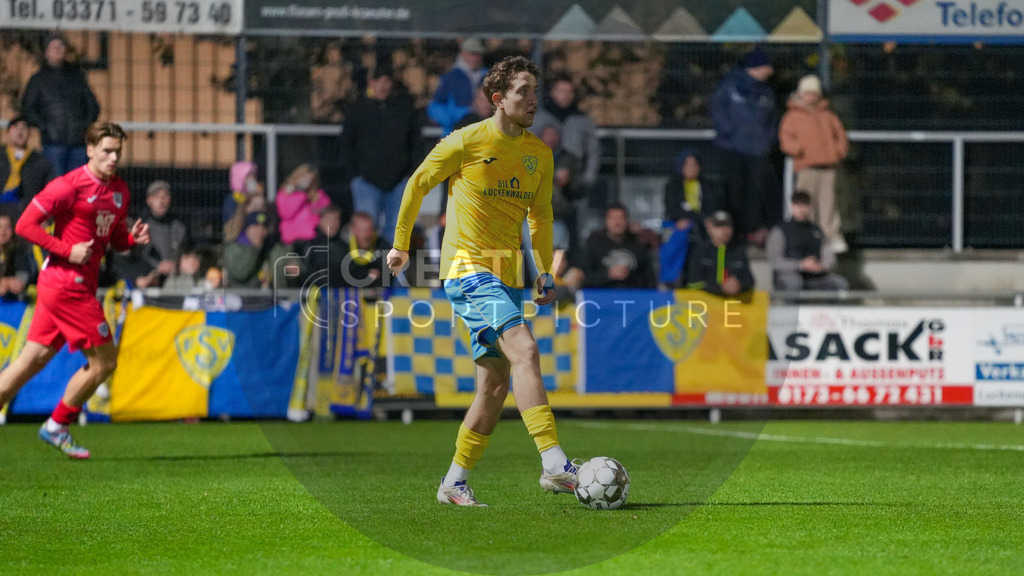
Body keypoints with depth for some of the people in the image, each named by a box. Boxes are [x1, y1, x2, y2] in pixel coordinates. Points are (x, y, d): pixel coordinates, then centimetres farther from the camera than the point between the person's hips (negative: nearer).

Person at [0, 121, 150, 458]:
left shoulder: (119, 190, 12)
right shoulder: (70, 186, -13)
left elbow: (113, 238, 23)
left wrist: (133, 238, 1)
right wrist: (68, 250, -18)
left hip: (80, 285, 8)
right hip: (67, 283, -8)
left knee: (34, 359, 8)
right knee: (103, 360, -4)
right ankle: (57, 427, 8)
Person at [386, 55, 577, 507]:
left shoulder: (539, 154, 10)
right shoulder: (466, 143, -7)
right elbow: (417, 185, 6)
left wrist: (545, 273, 13)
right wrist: (401, 245, 13)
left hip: (508, 277, 7)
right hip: (467, 269, -7)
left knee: (495, 385, 5)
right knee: (524, 349, -25)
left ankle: (454, 484, 17)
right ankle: (554, 465, -33)